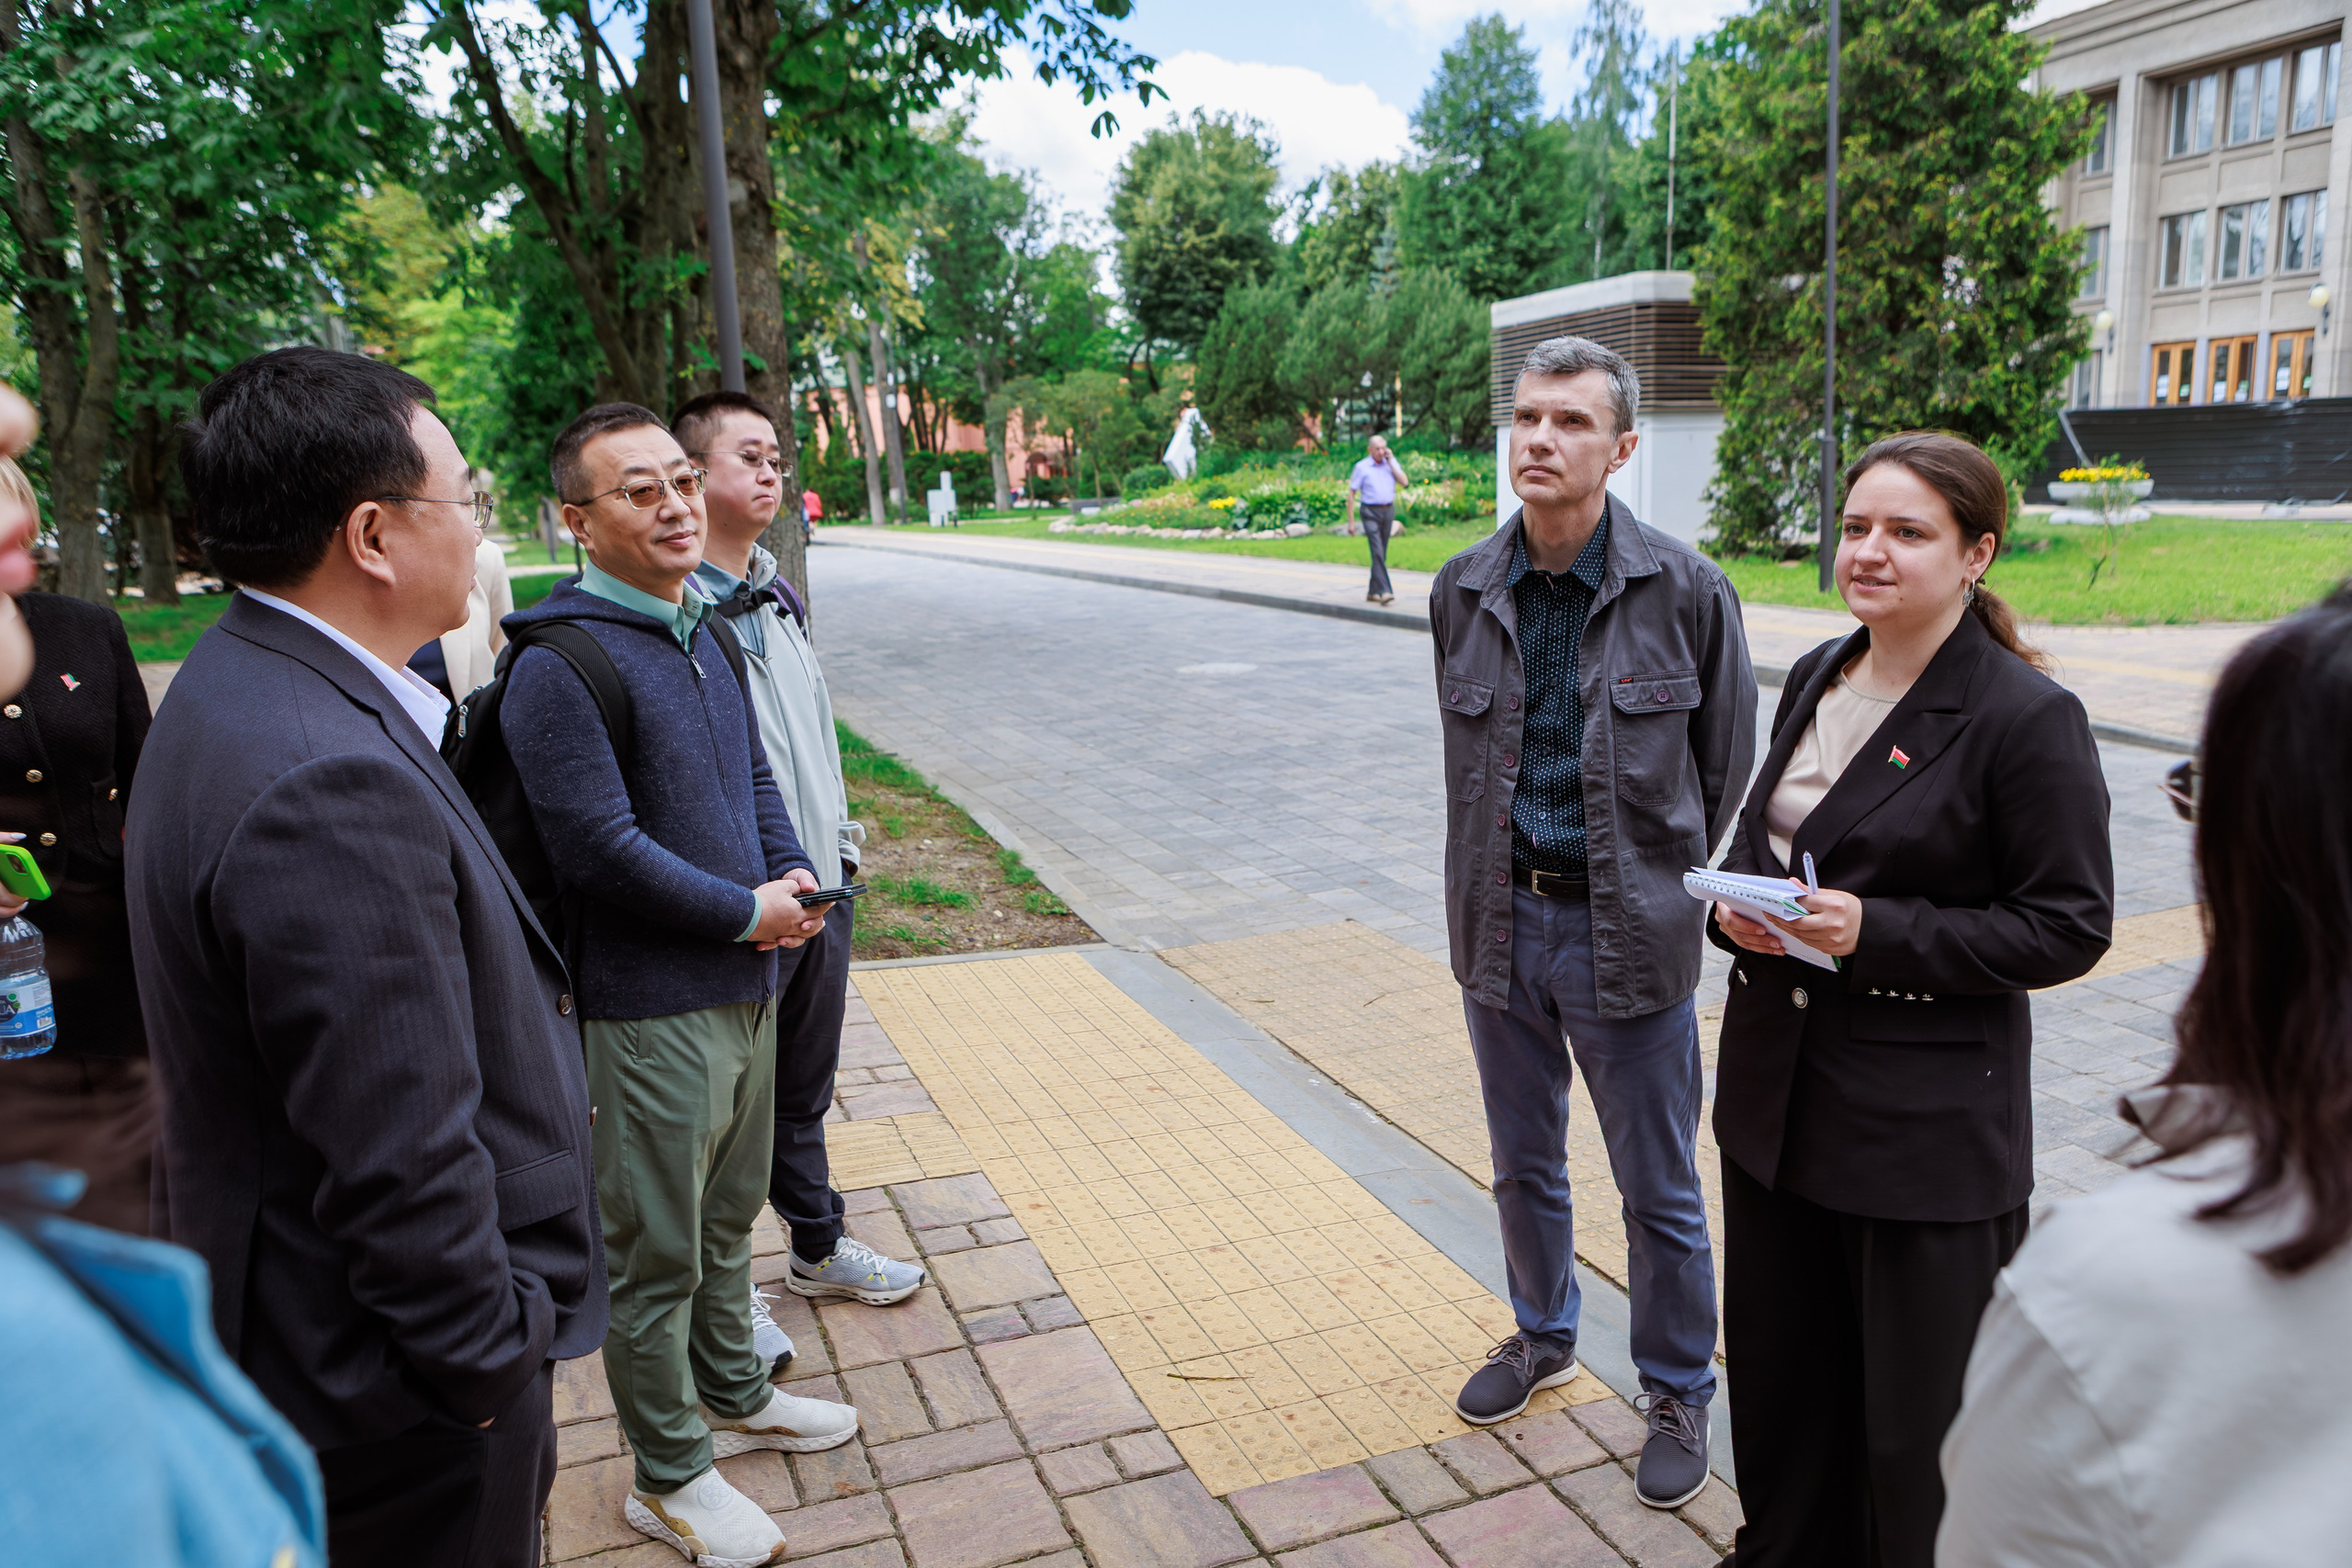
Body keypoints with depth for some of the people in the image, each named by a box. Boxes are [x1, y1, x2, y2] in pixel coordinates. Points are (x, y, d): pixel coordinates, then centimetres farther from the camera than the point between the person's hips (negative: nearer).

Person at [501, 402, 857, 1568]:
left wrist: (798, 877, -1)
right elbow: (601, 849, -22)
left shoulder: (704, 630, 9)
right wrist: (750, 913, -14)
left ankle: (733, 1397, 43)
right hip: (651, 1004, -8)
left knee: (727, 1217, 23)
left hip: (748, 982, 8)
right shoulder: (558, 666, -18)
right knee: (656, 1251, 7)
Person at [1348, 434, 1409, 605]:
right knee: (1377, 552, -14)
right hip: (1370, 512, -4)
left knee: (1382, 554, 8)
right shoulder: (1361, 467, -3)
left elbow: (1404, 482, -5)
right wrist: (1351, 520, -5)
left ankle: (1373, 592, 16)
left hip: (1388, 511, 4)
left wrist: (1390, 463, -10)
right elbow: (1351, 493, -2)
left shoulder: (1391, 462, 8)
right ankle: (1385, 591, -20)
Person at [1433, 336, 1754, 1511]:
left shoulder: (1685, 591, -11)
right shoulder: (1464, 592, 0)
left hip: (1629, 932, -3)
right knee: (1524, 1165, 21)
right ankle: (1543, 1337, 45)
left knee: (1658, 1191, 10)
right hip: (1502, 924, 4)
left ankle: (1678, 1393, 33)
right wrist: (1494, 888, 11)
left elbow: (1729, 768, 0)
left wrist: (1671, 898, 3)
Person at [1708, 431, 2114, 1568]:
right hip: (1778, 1089, 7)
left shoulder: (2028, 717, -14)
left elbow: (2068, 928, -13)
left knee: (1917, 1411, 9)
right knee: (1777, 1368, 21)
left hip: (1928, 1121, -6)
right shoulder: (1817, 677, 7)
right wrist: (1737, 905, -5)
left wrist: (1876, 932, -23)